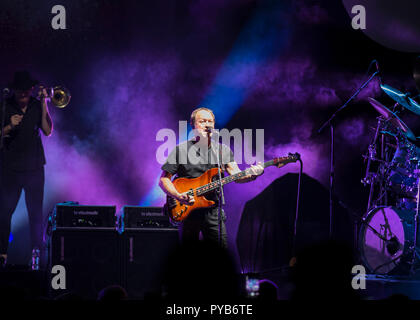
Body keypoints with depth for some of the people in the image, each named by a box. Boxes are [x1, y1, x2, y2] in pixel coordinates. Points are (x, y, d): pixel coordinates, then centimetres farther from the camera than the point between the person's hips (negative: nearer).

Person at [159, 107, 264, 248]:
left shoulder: (223, 150, 10)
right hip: (188, 210, -2)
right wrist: (179, 196, -18)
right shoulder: (180, 150, 1)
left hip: (213, 211, 2)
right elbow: (164, 179, 1)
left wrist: (251, 175, -25)